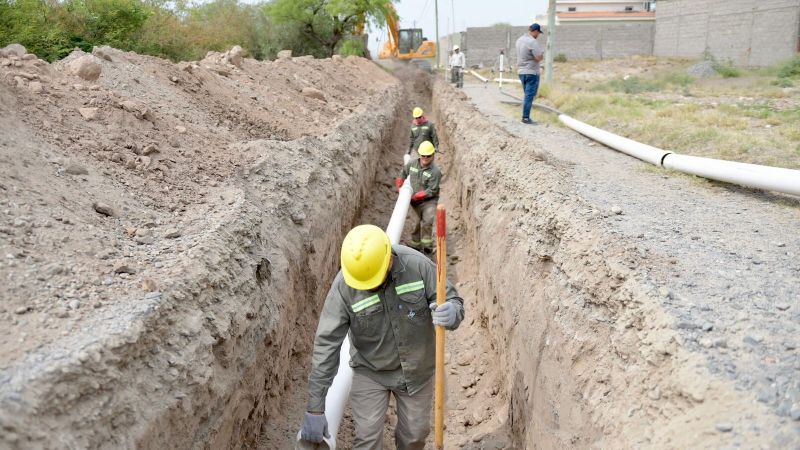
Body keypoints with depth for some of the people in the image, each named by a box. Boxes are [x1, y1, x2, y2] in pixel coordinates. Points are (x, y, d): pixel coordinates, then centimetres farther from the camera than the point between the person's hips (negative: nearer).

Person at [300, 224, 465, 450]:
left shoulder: (417, 264, -23)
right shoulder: (343, 287, -25)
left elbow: (453, 301, -13)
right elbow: (326, 345, -22)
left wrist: (451, 313, -40)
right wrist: (315, 409, -20)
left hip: (417, 369, 2)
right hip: (370, 372, -1)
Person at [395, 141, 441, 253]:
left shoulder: (435, 171, -18)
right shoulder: (412, 164, -3)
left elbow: (432, 191, -20)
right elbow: (402, 175, 16)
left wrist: (415, 196, -18)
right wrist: (400, 188, 11)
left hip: (429, 200, -4)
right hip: (415, 201, 4)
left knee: (427, 221, -23)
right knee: (417, 222, 13)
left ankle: (427, 244, -10)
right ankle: (415, 245, 28)